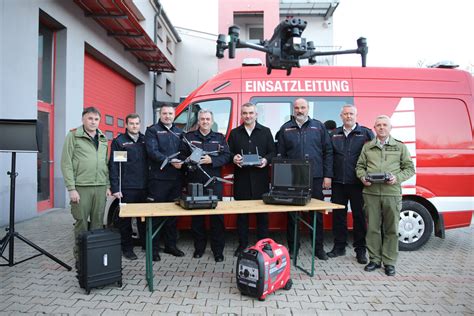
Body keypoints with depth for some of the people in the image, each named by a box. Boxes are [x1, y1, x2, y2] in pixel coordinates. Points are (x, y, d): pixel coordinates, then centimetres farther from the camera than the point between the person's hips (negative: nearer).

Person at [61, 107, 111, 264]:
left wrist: (108, 186, 11)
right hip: (81, 187, -4)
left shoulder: (103, 139, 15)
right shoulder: (73, 136, -1)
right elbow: (66, 163, -6)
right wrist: (71, 188, -12)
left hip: (101, 187, 4)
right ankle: (80, 257, 17)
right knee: (81, 223, 3)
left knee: (98, 223, 9)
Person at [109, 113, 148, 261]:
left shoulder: (145, 140, 12)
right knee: (125, 219, 5)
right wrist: (115, 188, -10)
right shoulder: (119, 141, 1)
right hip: (127, 188, -3)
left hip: (144, 187, 4)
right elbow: (113, 166, -4)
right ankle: (127, 248, 17)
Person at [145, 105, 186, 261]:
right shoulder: (152, 130, 2)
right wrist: (170, 161, -22)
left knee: (173, 213, 11)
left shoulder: (179, 132, 18)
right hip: (159, 178, -5)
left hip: (176, 179, 5)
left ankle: (171, 245, 22)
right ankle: (154, 247, 10)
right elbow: (153, 152, -12)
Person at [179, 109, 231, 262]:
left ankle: (218, 250, 11)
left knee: (217, 216, 0)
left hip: (214, 181, 0)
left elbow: (226, 156, 2)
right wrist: (189, 162, -13)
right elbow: (182, 156, 7)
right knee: (196, 216, 6)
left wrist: (211, 160, -12)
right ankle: (199, 247, 20)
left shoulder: (219, 138, 12)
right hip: (195, 181, 1)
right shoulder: (189, 137, 11)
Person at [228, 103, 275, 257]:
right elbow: (228, 153, 10)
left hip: (260, 178, 0)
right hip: (241, 178, 1)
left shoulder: (266, 132, 11)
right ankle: (242, 244, 16)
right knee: (241, 212, 5)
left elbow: (273, 152, 7)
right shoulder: (234, 133, 12)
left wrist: (266, 160, -12)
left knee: (262, 212, 4)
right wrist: (233, 158, -12)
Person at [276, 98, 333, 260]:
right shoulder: (285, 129, 8)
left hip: (316, 178, 0)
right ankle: (293, 247, 20)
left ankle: (319, 248, 21)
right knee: (292, 214, 6)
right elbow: (280, 155, 7)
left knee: (317, 214, 7)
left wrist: (327, 175, -1)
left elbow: (328, 151, 5)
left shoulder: (318, 126, 8)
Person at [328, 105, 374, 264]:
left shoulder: (366, 133, 3)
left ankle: (360, 250, 16)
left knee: (359, 216, 4)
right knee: (338, 215, 9)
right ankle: (339, 246, 22)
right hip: (338, 183, 3)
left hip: (357, 183, -3)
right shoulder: (334, 134, 12)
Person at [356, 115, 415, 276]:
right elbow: (360, 166, 14)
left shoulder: (400, 147, 10)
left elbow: (409, 168, 8)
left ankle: (389, 262, 15)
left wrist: (397, 178, -10)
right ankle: (374, 260, 16)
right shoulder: (367, 147, 13)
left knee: (391, 229, 3)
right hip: (371, 192, 1)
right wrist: (363, 177, -6)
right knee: (372, 228, 4)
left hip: (392, 193, -1)